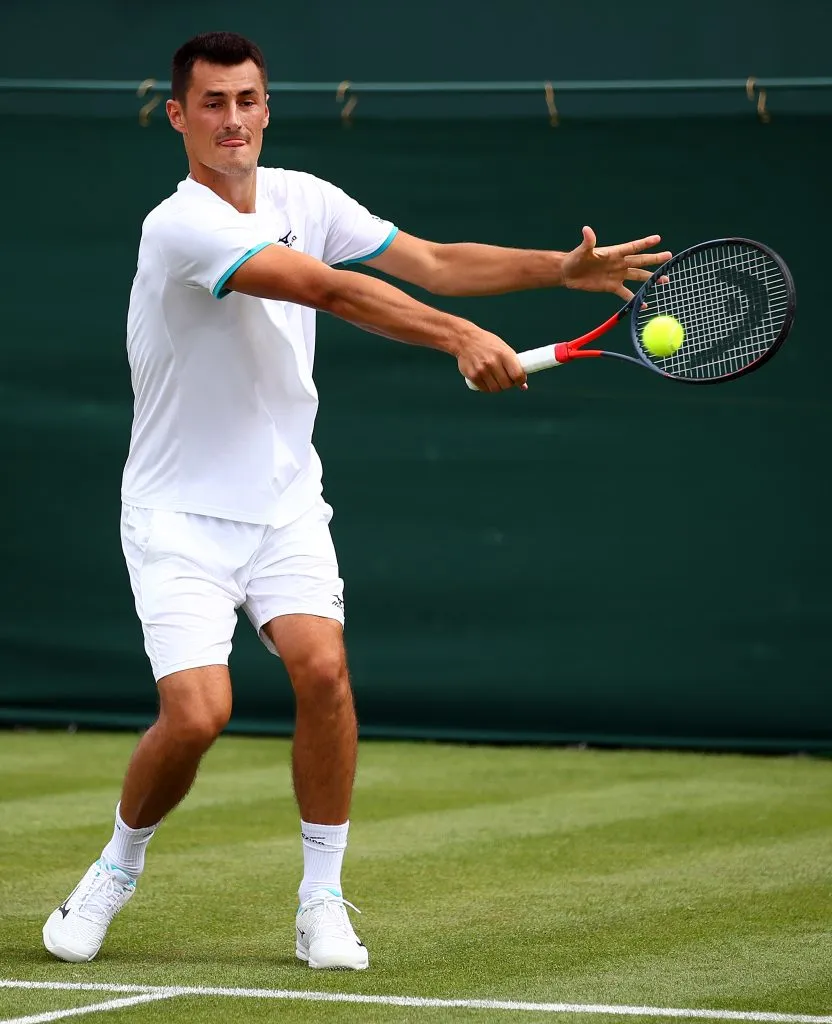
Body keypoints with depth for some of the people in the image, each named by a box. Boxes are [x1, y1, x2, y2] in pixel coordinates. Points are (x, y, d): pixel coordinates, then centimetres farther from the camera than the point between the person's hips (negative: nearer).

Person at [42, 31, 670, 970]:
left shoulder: (302, 198, 3)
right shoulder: (181, 226, -20)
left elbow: (431, 262, 4)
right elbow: (332, 291, -30)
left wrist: (564, 268, -6)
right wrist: (462, 338, -36)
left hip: (284, 504, 5)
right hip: (182, 512, -5)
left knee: (321, 665, -18)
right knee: (197, 713, -16)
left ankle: (322, 902, -4)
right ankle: (117, 870, 14)